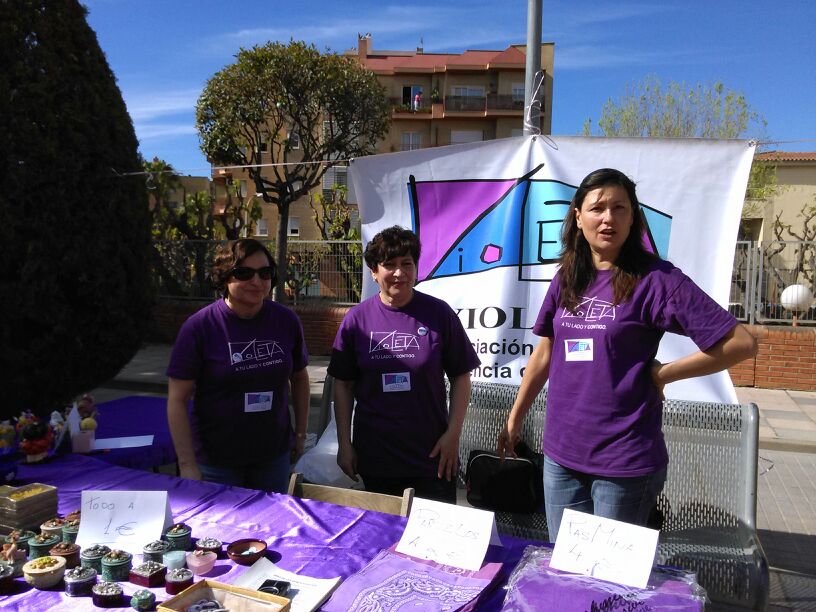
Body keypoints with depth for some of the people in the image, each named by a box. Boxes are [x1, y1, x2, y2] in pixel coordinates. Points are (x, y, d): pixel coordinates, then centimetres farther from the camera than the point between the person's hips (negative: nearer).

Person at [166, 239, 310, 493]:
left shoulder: (286, 321, -4)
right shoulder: (199, 326, -14)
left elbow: (299, 378, 10)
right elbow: (177, 400, -11)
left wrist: (300, 434, 10)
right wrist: (188, 465, -13)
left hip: (275, 455, 3)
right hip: (216, 462, -3)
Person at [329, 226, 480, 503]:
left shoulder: (439, 314, -4)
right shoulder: (357, 319, -1)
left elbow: (460, 377, 0)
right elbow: (343, 385, 4)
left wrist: (453, 434, -5)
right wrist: (344, 444, 3)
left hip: (432, 456, -1)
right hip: (374, 457, 1)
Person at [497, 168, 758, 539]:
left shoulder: (655, 279, -10)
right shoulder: (567, 279, 6)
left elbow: (741, 342, -12)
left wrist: (662, 374, -9)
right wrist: (514, 419, 16)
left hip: (625, 462, -5)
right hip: (561, 454, 5)